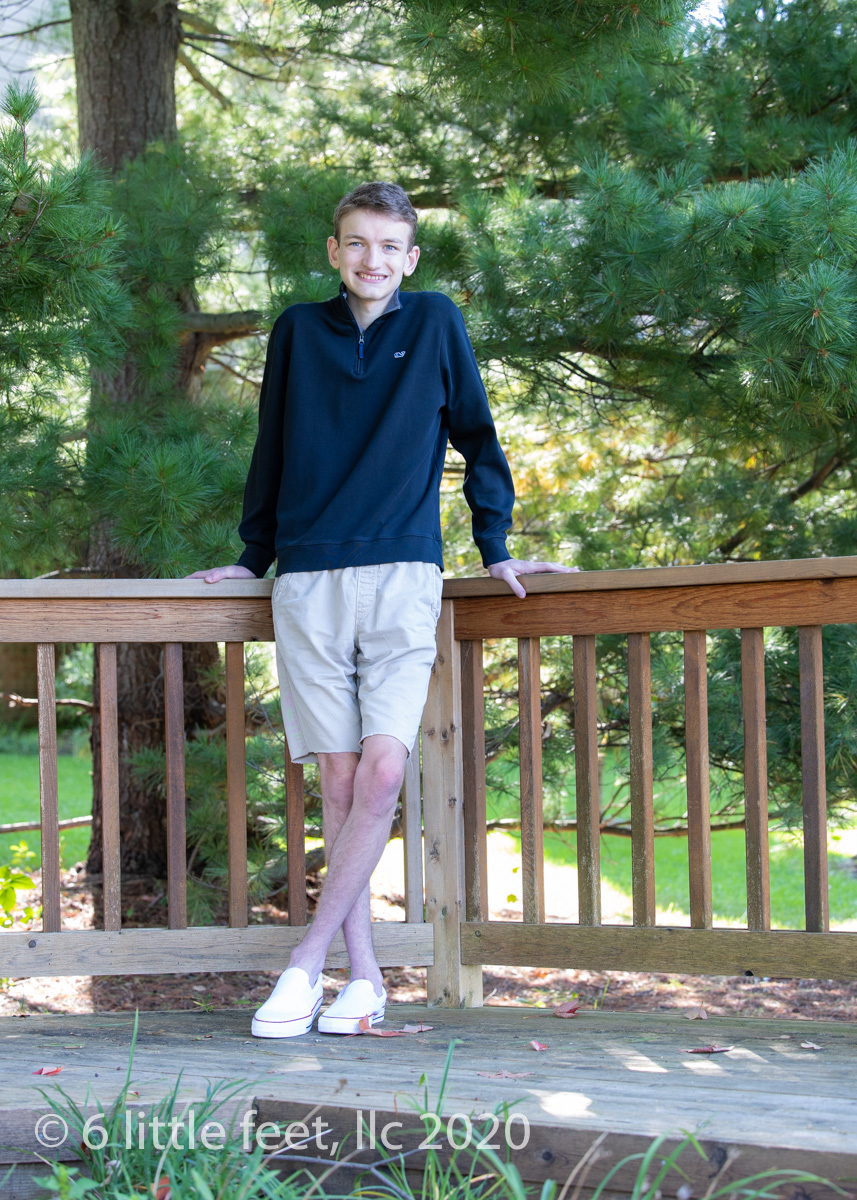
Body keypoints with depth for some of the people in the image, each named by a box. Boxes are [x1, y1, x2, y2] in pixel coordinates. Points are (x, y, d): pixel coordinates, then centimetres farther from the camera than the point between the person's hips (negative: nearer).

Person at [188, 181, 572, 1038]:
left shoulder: (434, 323, 7)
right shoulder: (297, 332, 11)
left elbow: (476, 439, 14)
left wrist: (495, 549, 11)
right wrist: (251, 556, 22)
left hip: (401, 579, -1)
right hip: (309, 582, 1)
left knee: (382, 774, -14)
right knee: (338, 782, -2)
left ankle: (307, 962, -9)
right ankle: (362, 976, 3)